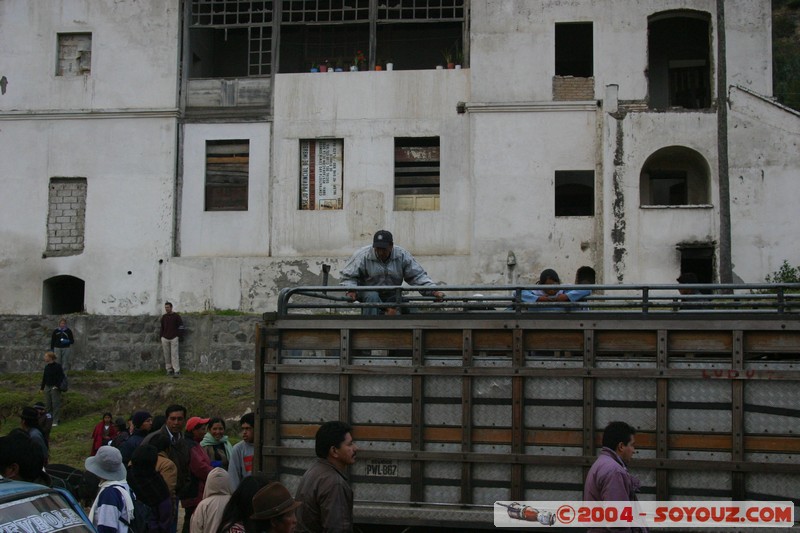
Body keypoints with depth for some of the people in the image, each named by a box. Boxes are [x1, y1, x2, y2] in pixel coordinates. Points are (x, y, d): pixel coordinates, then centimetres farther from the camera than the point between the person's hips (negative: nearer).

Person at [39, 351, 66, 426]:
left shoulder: (58, 366, -9)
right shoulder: (47, 367, 11)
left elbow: (61, 377, -11)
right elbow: (44, 377, 18)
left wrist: (57, 386, -19)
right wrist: (42, 387, 15)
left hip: (54, 388, -7)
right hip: (47, 387, 7)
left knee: (55, 404, -5)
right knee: (48, 405, 9)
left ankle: (55, 421, -2)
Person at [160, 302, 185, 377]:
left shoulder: (176, 316, -1)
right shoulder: (163, 317, 11)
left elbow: (180, 327, 0)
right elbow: (162, 328, 18)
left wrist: (179, 337, -3)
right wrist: (161, 337, 14)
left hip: (174, 338, -4)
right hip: (165, 339, 4)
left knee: (174, 355, -9)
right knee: (166, 355, 3)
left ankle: (176, 371, -10)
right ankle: (169, 370, 11)